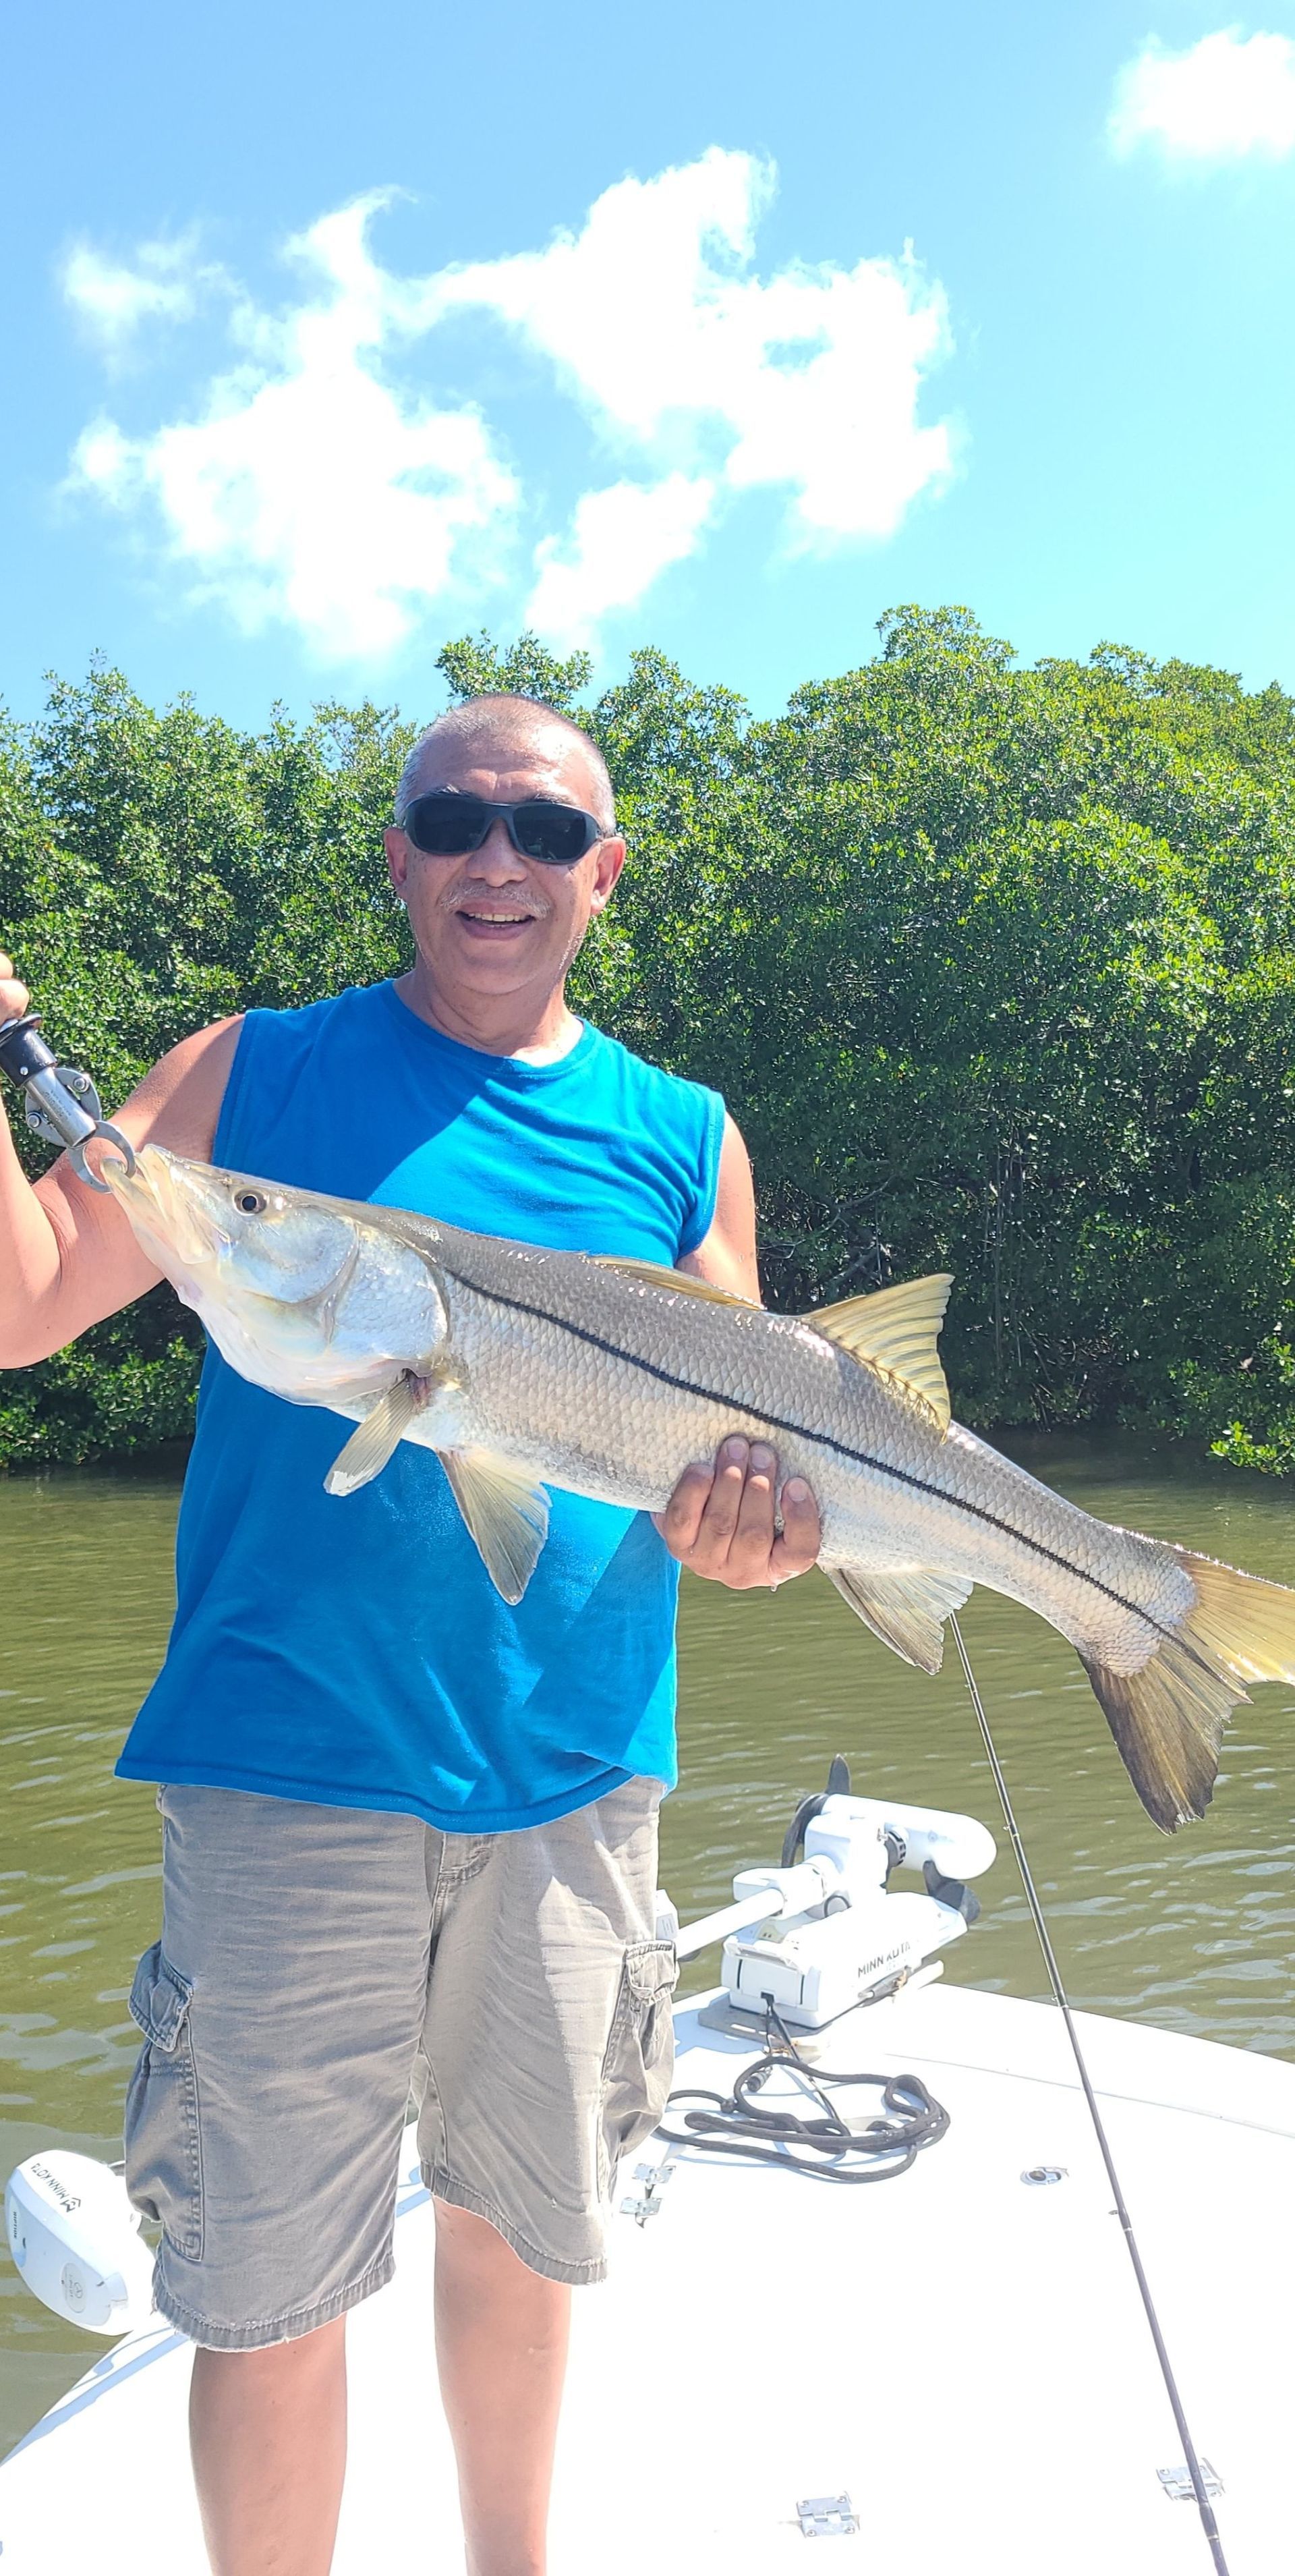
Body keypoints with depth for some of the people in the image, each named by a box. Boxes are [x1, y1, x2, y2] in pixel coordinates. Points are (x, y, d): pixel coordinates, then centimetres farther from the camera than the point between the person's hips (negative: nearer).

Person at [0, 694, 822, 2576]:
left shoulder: (684, 1139, 7)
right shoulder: (257, 1074, 3)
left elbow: (739, 1448, 7)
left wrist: (737, 1529, -15)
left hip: (575, 1775, 3)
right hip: (291, 1766, -2)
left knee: (523, 2234, 21)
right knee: (268, 2294, 6)